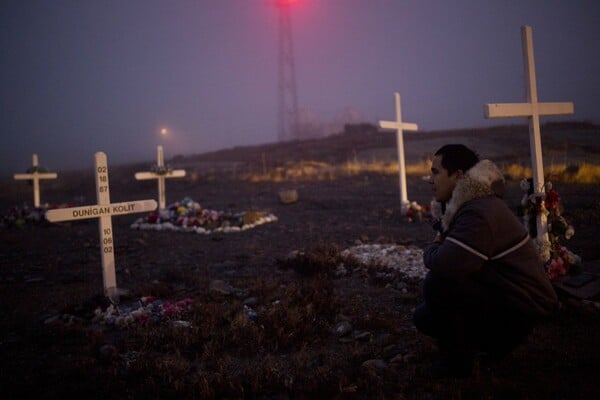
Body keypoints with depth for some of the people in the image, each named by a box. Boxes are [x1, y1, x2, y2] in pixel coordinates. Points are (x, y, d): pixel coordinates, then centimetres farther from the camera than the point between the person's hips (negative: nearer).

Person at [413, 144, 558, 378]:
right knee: (424, 318, 10)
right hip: (503, 296, 10)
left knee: (436, 283, -27)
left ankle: (455, 361, -9)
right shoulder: (468, 204, 6)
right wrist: (437, 248, -10)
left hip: (520, 308, -10)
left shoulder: (479, 214, -28)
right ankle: (494, 342, 16)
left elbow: (444, 264, -39)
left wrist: (430, 250, -16)